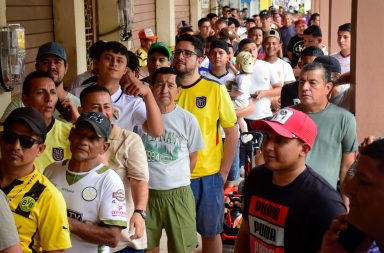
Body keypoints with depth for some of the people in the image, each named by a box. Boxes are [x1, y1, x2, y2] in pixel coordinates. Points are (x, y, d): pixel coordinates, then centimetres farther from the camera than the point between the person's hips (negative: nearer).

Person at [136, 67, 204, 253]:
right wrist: (152, 178, 3)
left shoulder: (188, 119, -3)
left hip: (178, 193, -1)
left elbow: (192, 157, 7)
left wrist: (177, 179, 6)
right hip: (146, 192, 1)